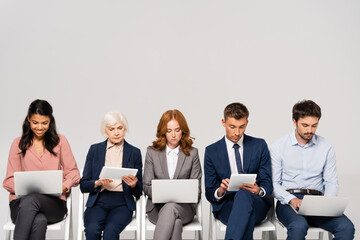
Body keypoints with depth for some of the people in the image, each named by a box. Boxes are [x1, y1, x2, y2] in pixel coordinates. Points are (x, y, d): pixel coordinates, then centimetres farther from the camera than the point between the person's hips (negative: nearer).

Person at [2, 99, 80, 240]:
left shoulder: (60, 141, 13)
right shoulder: (19, 144, 14)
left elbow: (73, 172, 10)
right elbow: (10, 179, 11)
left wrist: (63, 187, -12)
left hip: (54, 203, 0)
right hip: (22, 200, 0)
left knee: (30, 200, -37)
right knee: (39, 221, -37)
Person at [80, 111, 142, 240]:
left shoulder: (134, 152, 10)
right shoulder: (95, 150, 12)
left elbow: (139, 192, 10)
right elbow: (83, 185, 9)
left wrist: (134, 184, -13)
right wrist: (98, 183, -12)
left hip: (122, 203, -1)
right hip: (98, 202, 1)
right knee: (92, 229, -32)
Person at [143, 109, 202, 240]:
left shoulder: (192, 153, 10)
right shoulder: (152, 152, 11)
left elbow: (197, 189, 7)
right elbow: (146, 186, 6)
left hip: (184, 206, 0)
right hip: (157, 207, 0)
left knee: (171, 208, -37)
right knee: (176, 221, -35)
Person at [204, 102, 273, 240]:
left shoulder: (259, 146, 11)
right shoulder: (212, 151, 10)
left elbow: (267, 183, 7)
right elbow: (209, 193, 7)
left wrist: (259, 191, -19)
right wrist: (220, 191, -19)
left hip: (256, 203, 1)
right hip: (226, 205, -1)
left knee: (243, 195, -39)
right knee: (247, 216, -39)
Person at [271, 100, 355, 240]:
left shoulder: (326, 147, 10)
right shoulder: (278, 146, 3)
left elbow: (331, 182, 11)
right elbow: (274, 183, 0)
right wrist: (292, 199, -18)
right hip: (288, 201, -3)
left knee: (346, 227, -25)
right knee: (299, 226, -37)